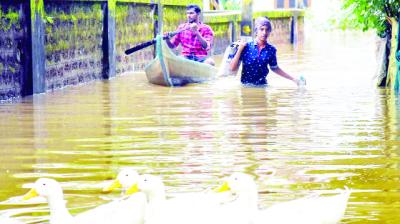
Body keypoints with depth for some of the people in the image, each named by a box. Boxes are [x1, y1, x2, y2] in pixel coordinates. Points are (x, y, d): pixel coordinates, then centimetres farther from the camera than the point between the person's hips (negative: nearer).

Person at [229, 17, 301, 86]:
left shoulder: (271, 50, 0)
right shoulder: (246, 47, -6)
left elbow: (274, 68, 16)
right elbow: (232, 68, -8)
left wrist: (293, 79, 16)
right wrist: (240, 49, -14)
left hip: (262, 86, 2)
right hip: (245, 86, -2)